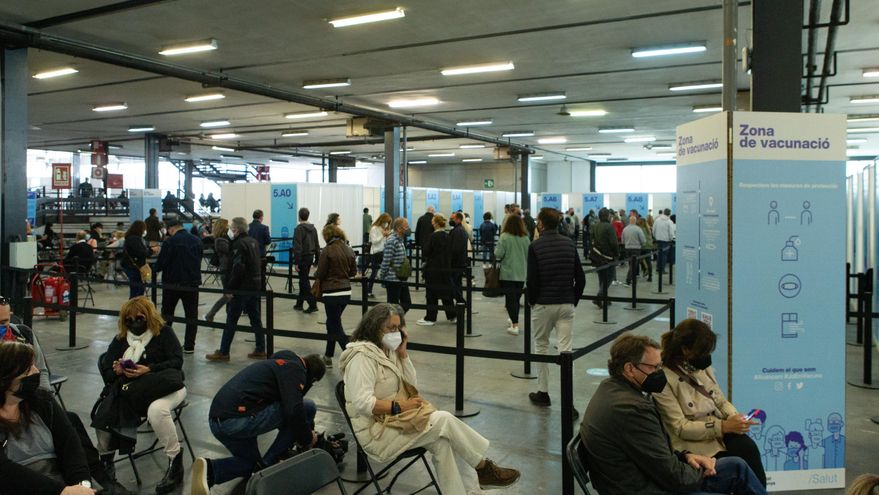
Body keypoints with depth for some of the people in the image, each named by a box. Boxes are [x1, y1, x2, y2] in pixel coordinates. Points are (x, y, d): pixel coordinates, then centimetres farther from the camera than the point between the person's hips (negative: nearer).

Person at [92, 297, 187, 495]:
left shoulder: (164, 333, 4)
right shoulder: (120, 339, 16)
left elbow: (177, 362, -8)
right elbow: (107, 373, 9)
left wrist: (149, 370, -21)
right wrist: (117, 371, -16)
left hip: (164, 386, -4)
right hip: (130, 387, 5)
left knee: (156, 410, -37)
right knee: (104, 410, -22)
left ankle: (175, 462, -20)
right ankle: (105, 459, 3)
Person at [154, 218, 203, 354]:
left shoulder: (170, 242, -13)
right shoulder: (197, 241, 4)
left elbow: (161, 263, -12)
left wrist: (155, 269, 8)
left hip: (172, 283, -3)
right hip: (192, 283, 3)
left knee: (167, 314, 13)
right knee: (191, 315, 8)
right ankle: (189, 346, 7)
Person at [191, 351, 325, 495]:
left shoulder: (278, 363, 27)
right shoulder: (295, 368, -2)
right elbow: (294, 411, -16)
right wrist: (307, 438, 3)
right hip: (239, 420, -10)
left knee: (250, 463, 32)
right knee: (308, 407, 1)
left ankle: (210, 469, 3)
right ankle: (268, 464, 7)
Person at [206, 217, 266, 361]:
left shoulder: (239, 244, -15)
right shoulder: (253, 242, 12)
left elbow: (237, 269, -21)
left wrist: (230, 288, -18)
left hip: (242, 287, -8)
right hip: (255, 285, 9)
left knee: (231, 321, -1)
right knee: (255, 318, 12)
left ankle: (223, 352, 5)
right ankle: (260, 350, 15)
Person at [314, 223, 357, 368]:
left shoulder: (327, 251, -13)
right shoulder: (349, 250, 5)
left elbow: (320, 274, -9)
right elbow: (353, 271, 12)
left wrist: (315, 273, 12)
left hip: (332, 293, -7)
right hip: (346, 292, 7)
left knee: (336, 328, -1)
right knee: (332, 323, 21)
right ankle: (328, 357, 29)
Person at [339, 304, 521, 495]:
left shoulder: (387, 350, 10)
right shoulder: (362, 356, -17)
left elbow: (411, 385, 8)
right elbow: (362, 403, -25)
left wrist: (402, 351, -1)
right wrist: (400, 407, -24)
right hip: (375, 432, -8)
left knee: (440, 442, -16)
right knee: (443, 420, -17)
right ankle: (484, 468, -2)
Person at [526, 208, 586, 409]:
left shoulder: (535, 246, -9)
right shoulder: (569, 244, 4)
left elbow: (532, 279, -11)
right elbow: (580, 278, 4)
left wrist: (532, 301, 5)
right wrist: (574, 300, 13)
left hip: (543, 304, -3)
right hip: (566, 305, 3)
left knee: (541, 347, 14)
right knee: (565, 350, 1)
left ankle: (543, 393, 22)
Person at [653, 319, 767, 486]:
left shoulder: (703, 368, 7)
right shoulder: (664, 380, -14)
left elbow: (721, 402, 16)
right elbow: (680, 428, -15)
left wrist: (734, 417, -6)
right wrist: (724, 426, -21)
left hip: (721, 434, 6)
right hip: (695, 445, -6)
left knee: (748, 446, -23)